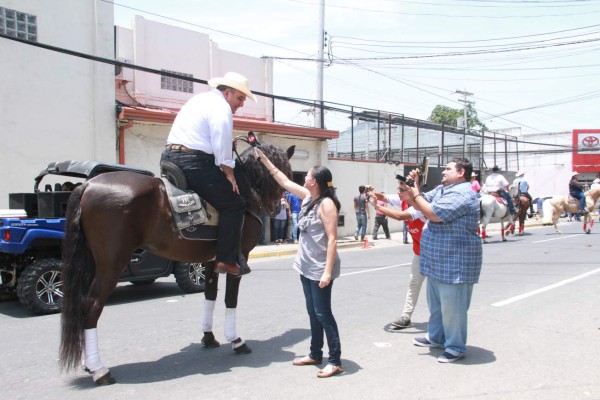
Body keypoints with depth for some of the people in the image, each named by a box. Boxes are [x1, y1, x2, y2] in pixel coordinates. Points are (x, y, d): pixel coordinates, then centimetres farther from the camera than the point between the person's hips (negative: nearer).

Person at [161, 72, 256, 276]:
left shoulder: (199, 99, 24)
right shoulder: (221, 107, -6)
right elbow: (221, 147, -13)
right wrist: (229, 175, -4)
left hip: (169, 157, 10)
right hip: (194, 163, -10)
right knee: (234, 204, -5)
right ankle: (226, 260, -6)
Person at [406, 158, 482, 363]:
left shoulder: (461, 194, -19)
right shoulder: (442, 189, 12)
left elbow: (434, 213, -25)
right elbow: (419, 205, 16)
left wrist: (415, 193, -13)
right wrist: (411, 188, -2)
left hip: (454, 261, -10)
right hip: (438, 260, 10)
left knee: (451, 306, 0)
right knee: (435, 303, 22)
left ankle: (456, 347, 14)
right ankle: (436, 337, 37)